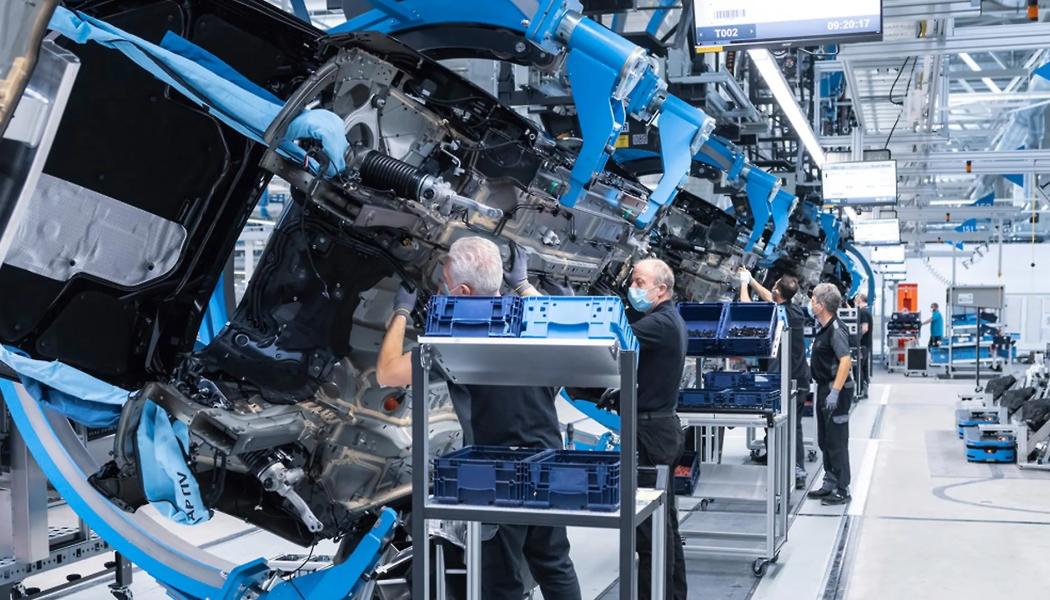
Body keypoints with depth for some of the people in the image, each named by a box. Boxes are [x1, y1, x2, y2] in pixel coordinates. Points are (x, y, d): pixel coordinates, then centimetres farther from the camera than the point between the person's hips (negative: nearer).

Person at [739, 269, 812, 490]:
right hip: (800, 380, 7)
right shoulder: (797, 311, 5)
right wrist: (751, 279, 29)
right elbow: (769, 298, 22)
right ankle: (798, 472, 18)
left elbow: (746, 306, -1)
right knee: (795, 426, 14)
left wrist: (744, 283, 14)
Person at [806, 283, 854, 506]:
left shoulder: (836, 329, -19)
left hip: (836, 391, -10)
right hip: (825, 389, 10)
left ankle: (842, 490, 5)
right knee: (824, 441, 17)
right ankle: (829, 485, 26)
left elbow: (845, 361, -28)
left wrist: (835, 392, -31)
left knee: (837, 442, -3)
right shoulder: (825, 328, 11)